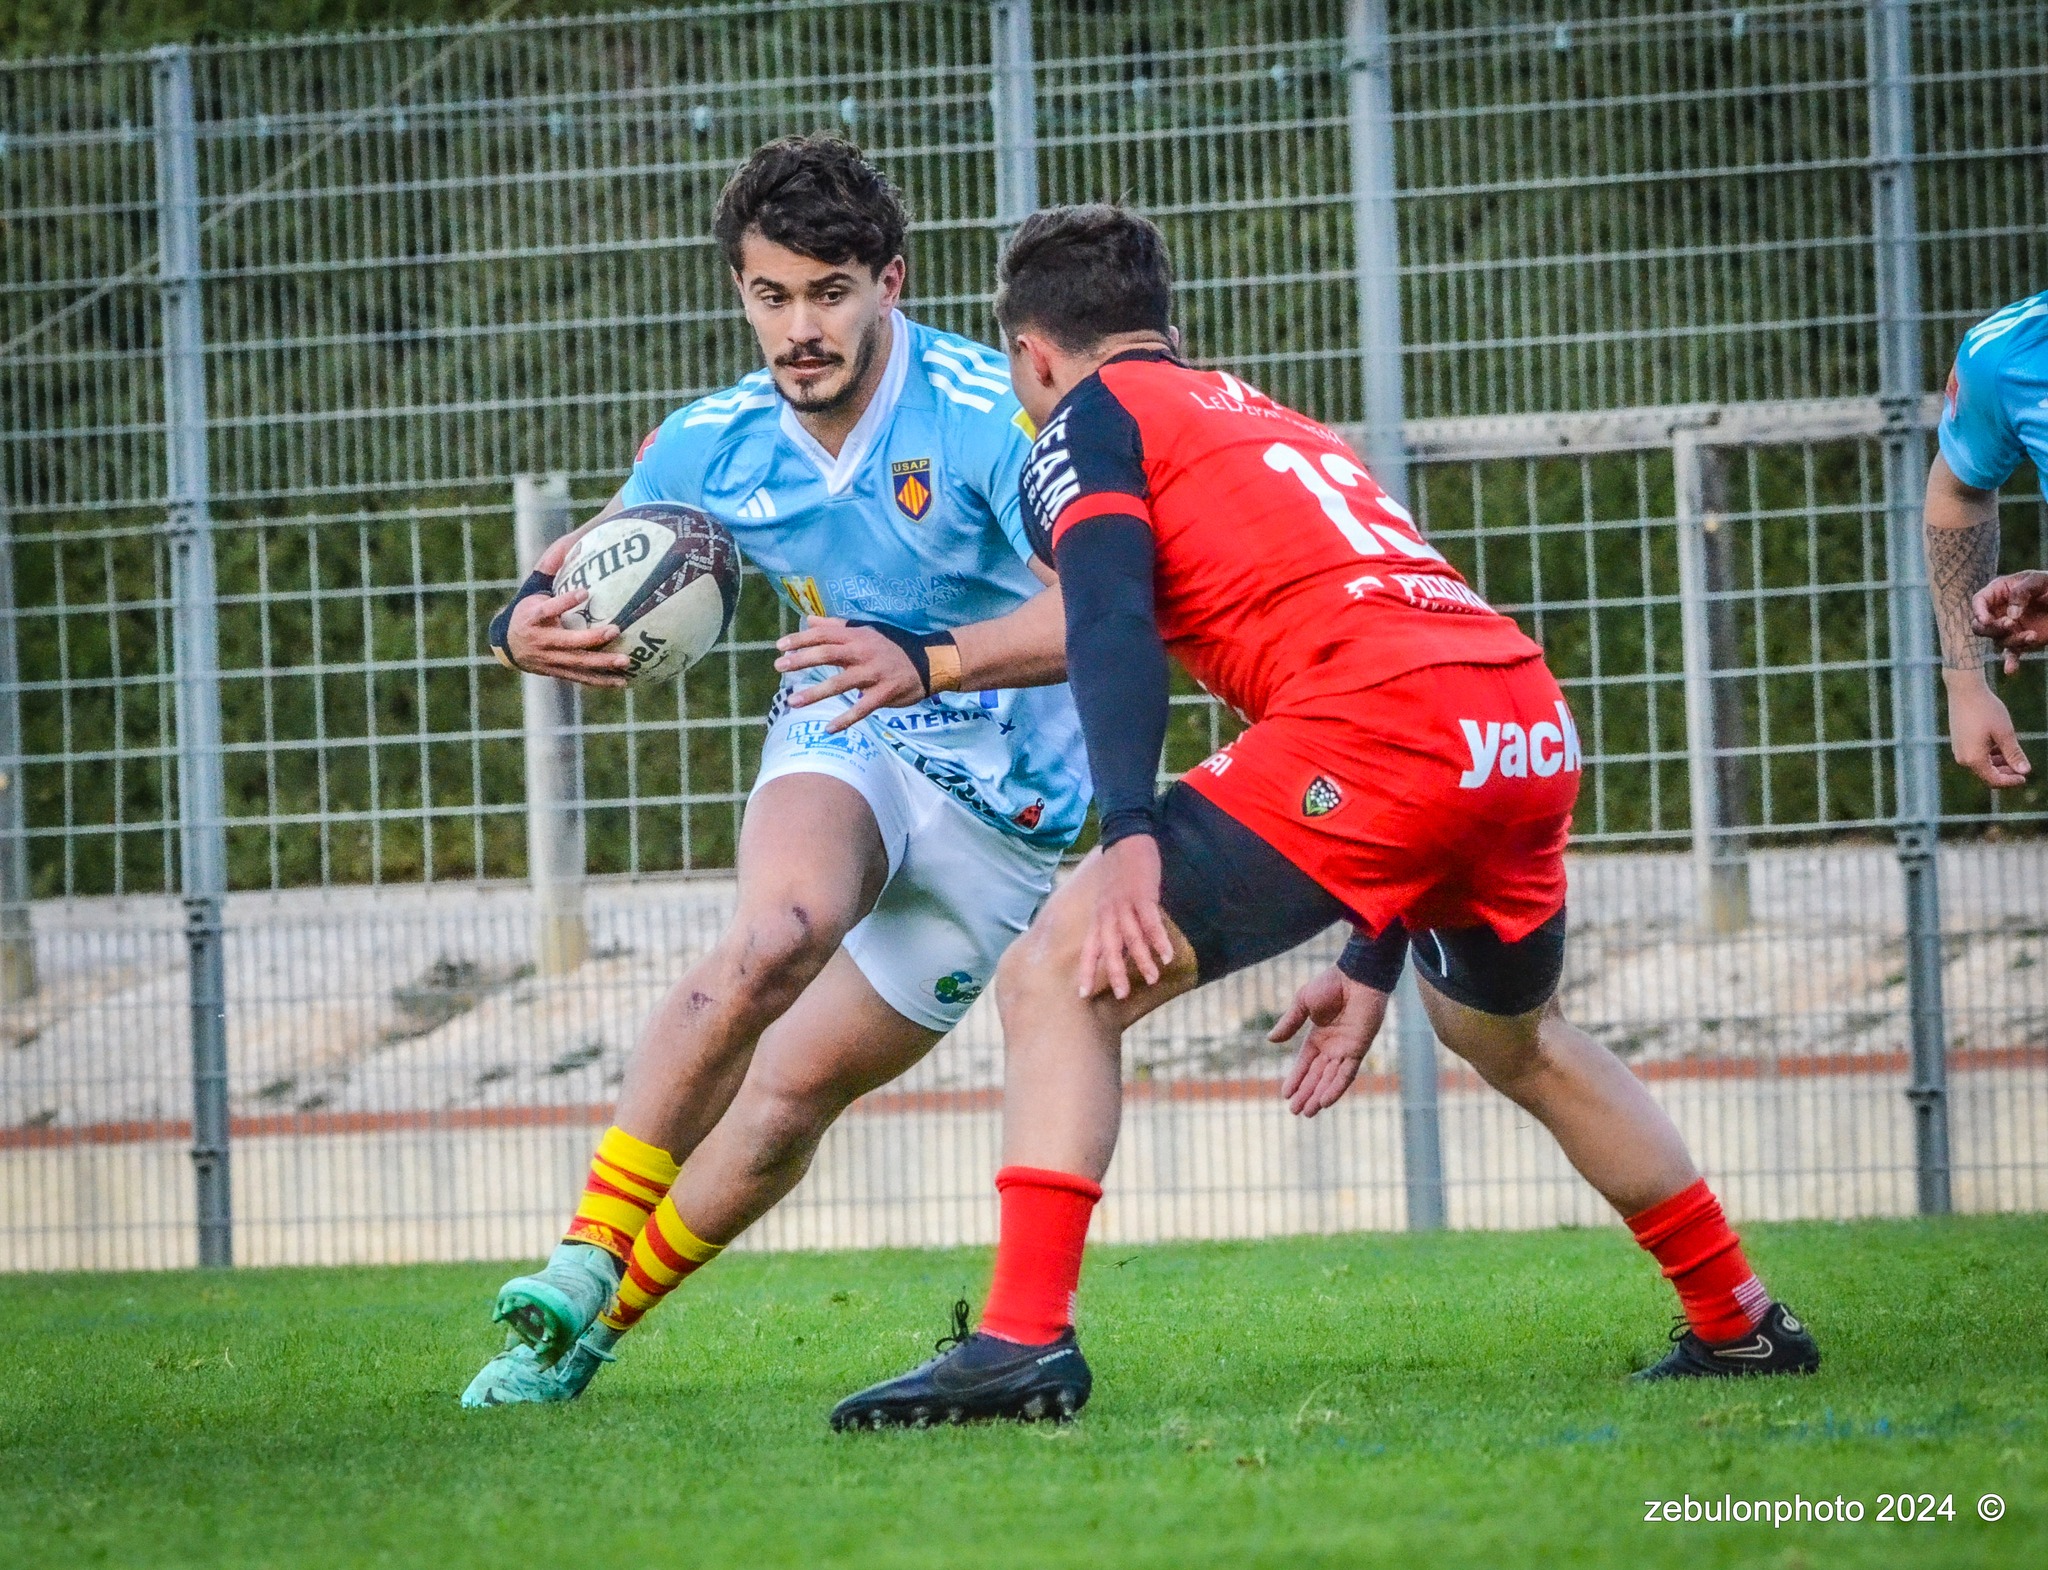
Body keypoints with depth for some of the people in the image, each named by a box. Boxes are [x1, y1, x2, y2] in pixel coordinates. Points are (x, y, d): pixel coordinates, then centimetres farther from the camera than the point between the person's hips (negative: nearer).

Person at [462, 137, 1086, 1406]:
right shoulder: (718, 444, -5)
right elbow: (585, 568, 7)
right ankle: (583, 1258, -28)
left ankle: (592, 1328, 14)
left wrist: (930, 666, -46)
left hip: (1000, 803, -2)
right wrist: (531, 624, -18)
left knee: (793, 1094, -4)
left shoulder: (989, 419, -22)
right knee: (780, 934, -32)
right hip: (841, 744, 2)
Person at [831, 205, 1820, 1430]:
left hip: (1383, 731, -8)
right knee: (1513, 1039, 35)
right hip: (1534, 729, 8)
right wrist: (1375, 967, 39)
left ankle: (1026, 1339, -17)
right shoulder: (1274, 421, 35)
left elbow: (1112, 622, -7)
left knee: (1057, 981, -3)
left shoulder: (1090, 419, 13)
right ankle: (1739, 1321, 42)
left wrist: (1131, 836, -19)